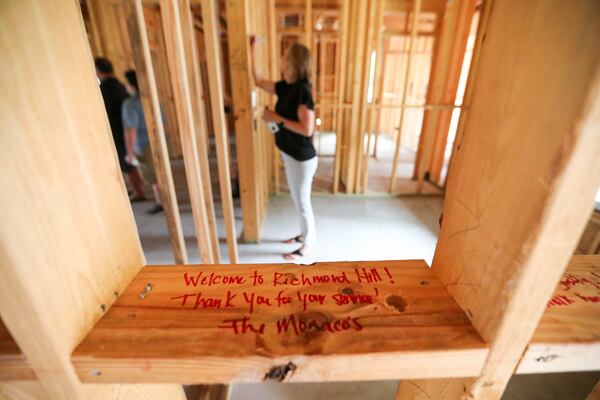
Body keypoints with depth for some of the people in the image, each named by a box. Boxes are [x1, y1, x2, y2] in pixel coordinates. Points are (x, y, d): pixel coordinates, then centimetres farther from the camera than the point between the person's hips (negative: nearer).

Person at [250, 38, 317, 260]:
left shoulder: (302, 90, -21)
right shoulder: (286, 87, 5)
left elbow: (307, 129, -28)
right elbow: (258, 81, 20)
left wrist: (277, 118, -21)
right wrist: (251, 51, 18)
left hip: (302, 159, -9)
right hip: (290, 156, 9)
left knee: (302, 203, 6)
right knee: (298, 201, 21)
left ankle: (308, 245, 26)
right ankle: (305, 234, 41)